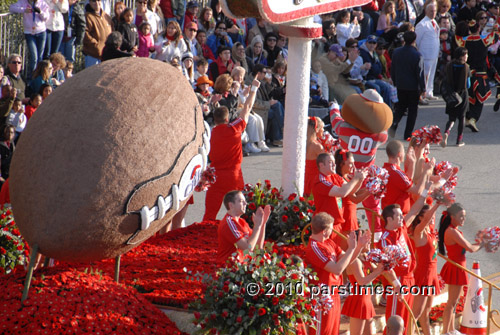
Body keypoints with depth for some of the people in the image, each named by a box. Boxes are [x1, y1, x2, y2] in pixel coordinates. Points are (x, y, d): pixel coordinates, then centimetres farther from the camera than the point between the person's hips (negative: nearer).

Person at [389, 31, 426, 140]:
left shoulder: (396, 52, -1)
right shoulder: (417, 55, -18)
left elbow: (392, 70, 8)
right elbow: (420, 74, -14)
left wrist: (395, 82, 20)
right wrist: (423, 88, -6)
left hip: (400, 86, 4)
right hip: (413, 86, -4)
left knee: (400, 107, 19)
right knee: (413, 110, 8)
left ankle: (393, 124, -7)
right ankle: (408, 134, 9)